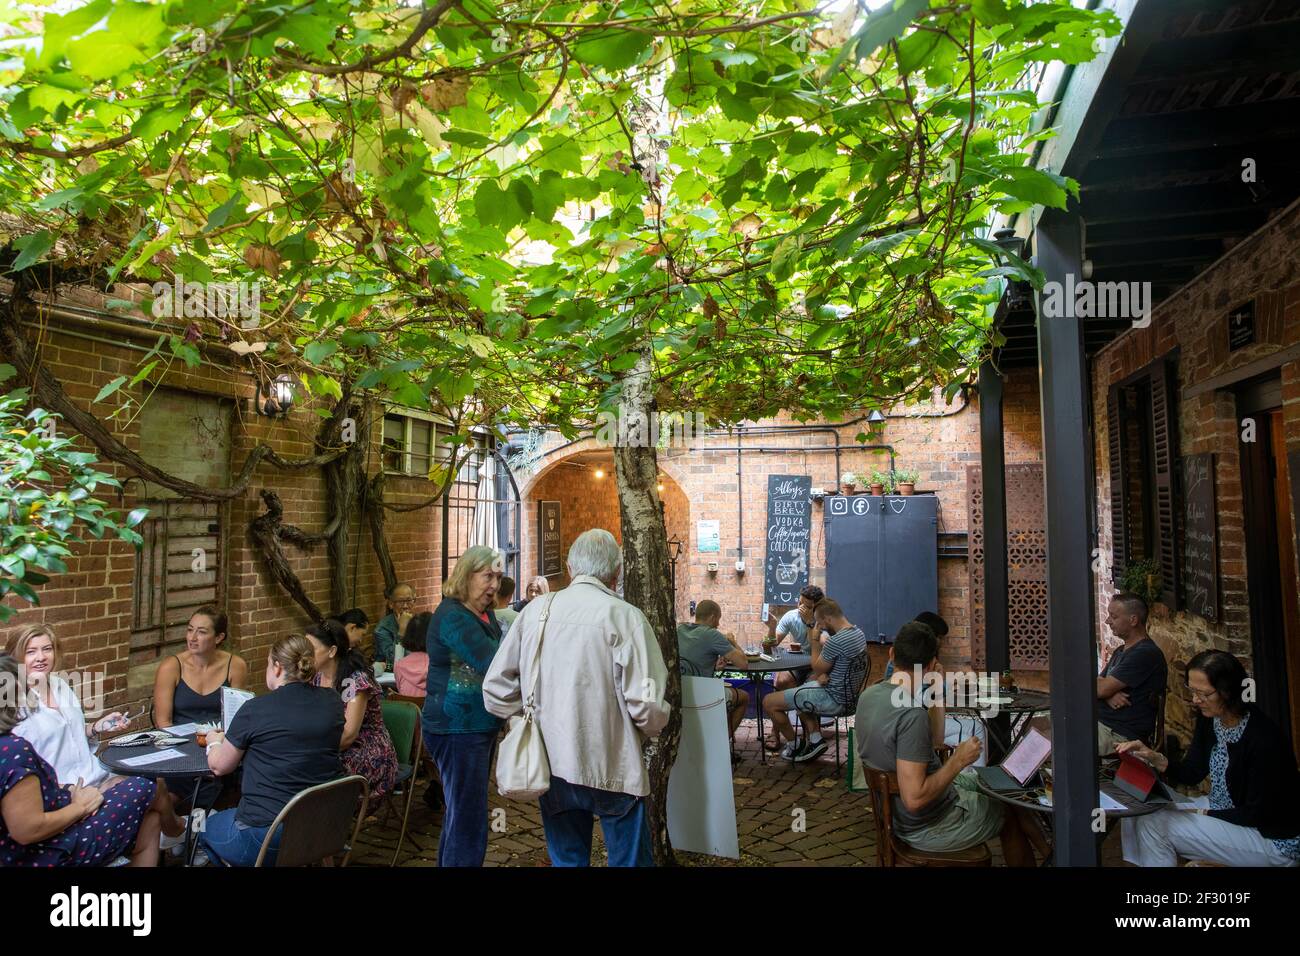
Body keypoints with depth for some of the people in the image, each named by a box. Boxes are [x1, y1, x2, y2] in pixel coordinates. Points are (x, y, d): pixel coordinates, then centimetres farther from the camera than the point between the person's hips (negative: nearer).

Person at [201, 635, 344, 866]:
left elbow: (219, 766, 1)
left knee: (209, 826, 26)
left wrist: (214, 741, 24)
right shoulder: (332, 701, 0)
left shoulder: (255, 710, -13)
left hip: (266, 837, -5)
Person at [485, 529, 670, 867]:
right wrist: (647, 732, 4)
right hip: (611, 768, -4)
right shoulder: (624, 616, -13)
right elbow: (648, 704, -18)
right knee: (629, 858, 12)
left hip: (551, 766, 4)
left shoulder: (534, 612, -1)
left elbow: (496, 690, 2)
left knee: (566, 859, 19)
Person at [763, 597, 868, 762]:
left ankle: (794, 745, 14)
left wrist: (814, 641, -2)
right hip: (849, 694, 10)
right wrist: (825, 674, -1)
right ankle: (815, 738, 17)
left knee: (769, 702, -4)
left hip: (834, 699, -10)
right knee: (799, 691, 32)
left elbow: (817, 669, -11)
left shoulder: (836, 641, -26)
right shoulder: (858, 632, 4)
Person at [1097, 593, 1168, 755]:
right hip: (1100, 721, 9)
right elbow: (1101, 686, 13)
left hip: (1121, 735, -9)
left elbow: (1102, 688, -18)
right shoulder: (1121, 651, 18)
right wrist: (1109, 696, -10)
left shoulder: (1145, 654, -15)